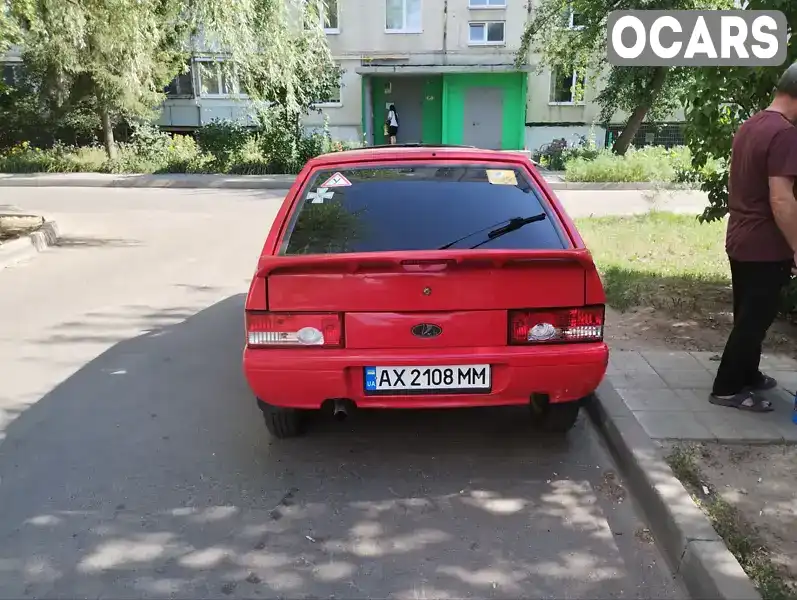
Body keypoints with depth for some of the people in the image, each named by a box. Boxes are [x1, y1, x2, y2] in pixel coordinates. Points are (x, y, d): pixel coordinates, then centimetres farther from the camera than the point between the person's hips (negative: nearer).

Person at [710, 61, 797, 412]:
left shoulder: (750, 126, 11)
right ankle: (727, 389, 9)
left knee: (748, 315, 20)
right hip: (765, 246, -9)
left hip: (740, 241, 9)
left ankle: (747, 376, 33)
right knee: (755, 319, 1)